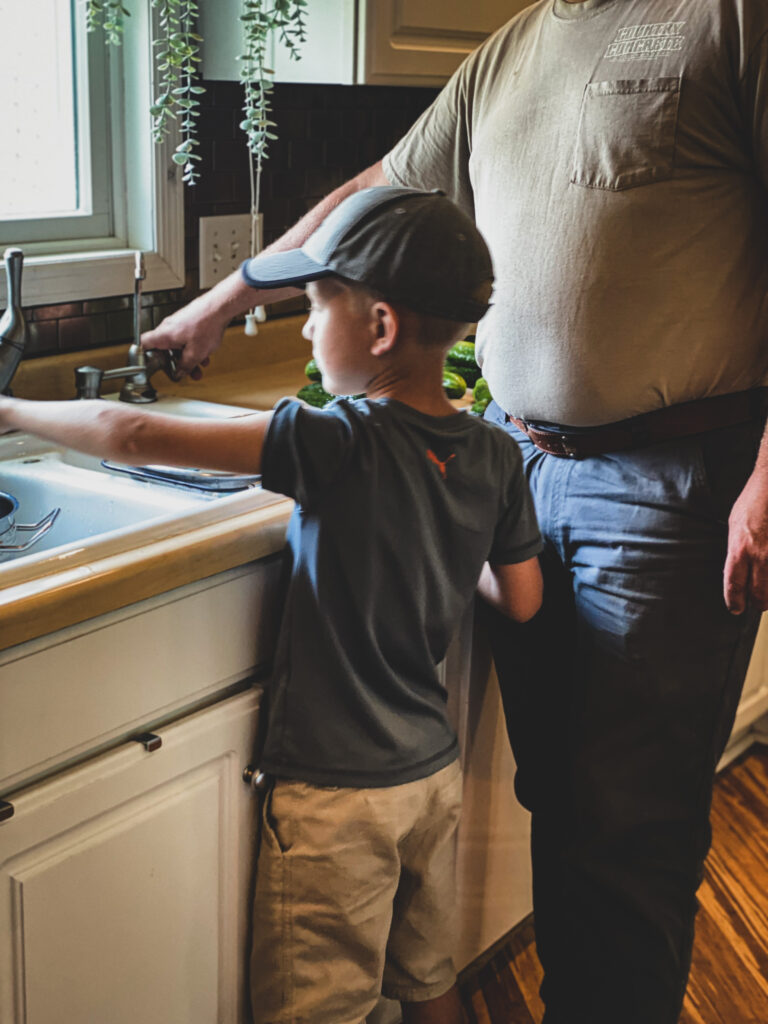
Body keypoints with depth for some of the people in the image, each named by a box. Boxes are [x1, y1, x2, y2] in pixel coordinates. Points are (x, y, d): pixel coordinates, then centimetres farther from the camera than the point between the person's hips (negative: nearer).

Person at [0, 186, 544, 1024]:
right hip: (436, 771, 6)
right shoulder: (495, 457, -5)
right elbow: (520, 601, 6)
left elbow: (133, 436, -25)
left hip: (337, 795, -6)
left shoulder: (341, 443, -24)